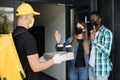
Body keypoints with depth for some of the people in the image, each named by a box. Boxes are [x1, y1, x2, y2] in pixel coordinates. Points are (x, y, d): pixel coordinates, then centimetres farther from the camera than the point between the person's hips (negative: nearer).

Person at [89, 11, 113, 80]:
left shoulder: (107, 32, -12)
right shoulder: (92, 32, 11)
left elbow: (107, 52, -21)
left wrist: (94, 40, -23)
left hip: (101, 68, -7)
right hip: (91, 66, 7)